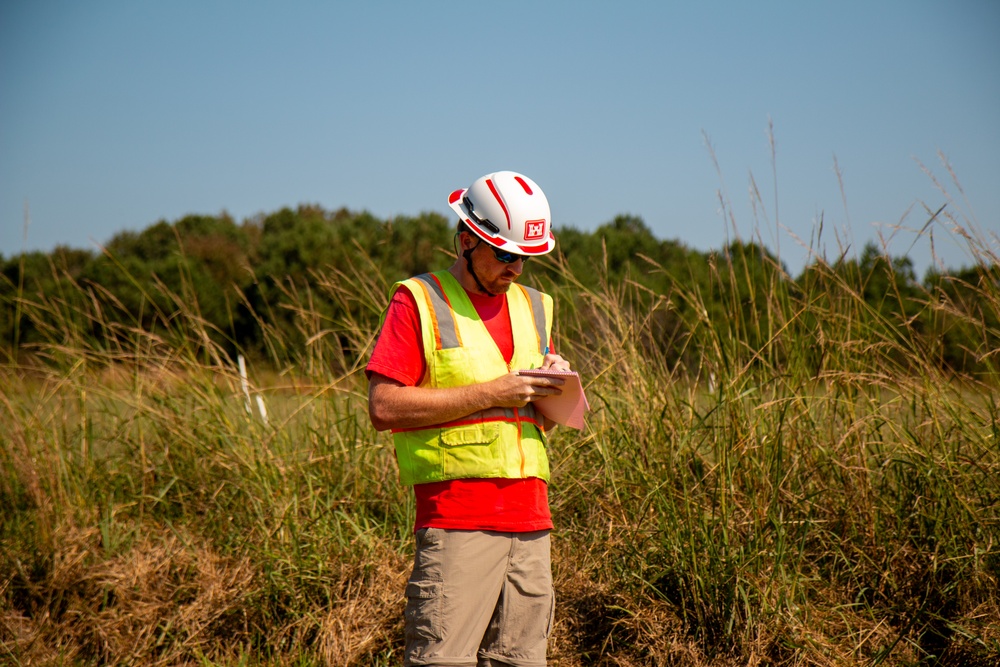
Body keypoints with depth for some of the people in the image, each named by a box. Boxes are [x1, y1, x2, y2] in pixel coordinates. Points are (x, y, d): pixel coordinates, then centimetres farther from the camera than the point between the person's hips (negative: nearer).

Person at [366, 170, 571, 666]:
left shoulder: (534, 307, 19)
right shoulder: (418, 302, 0)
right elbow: (383, 407, -10)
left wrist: (551, 391, 2)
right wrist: (490, 394, -12)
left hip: (530, 518, 6)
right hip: (456, 519, -6)